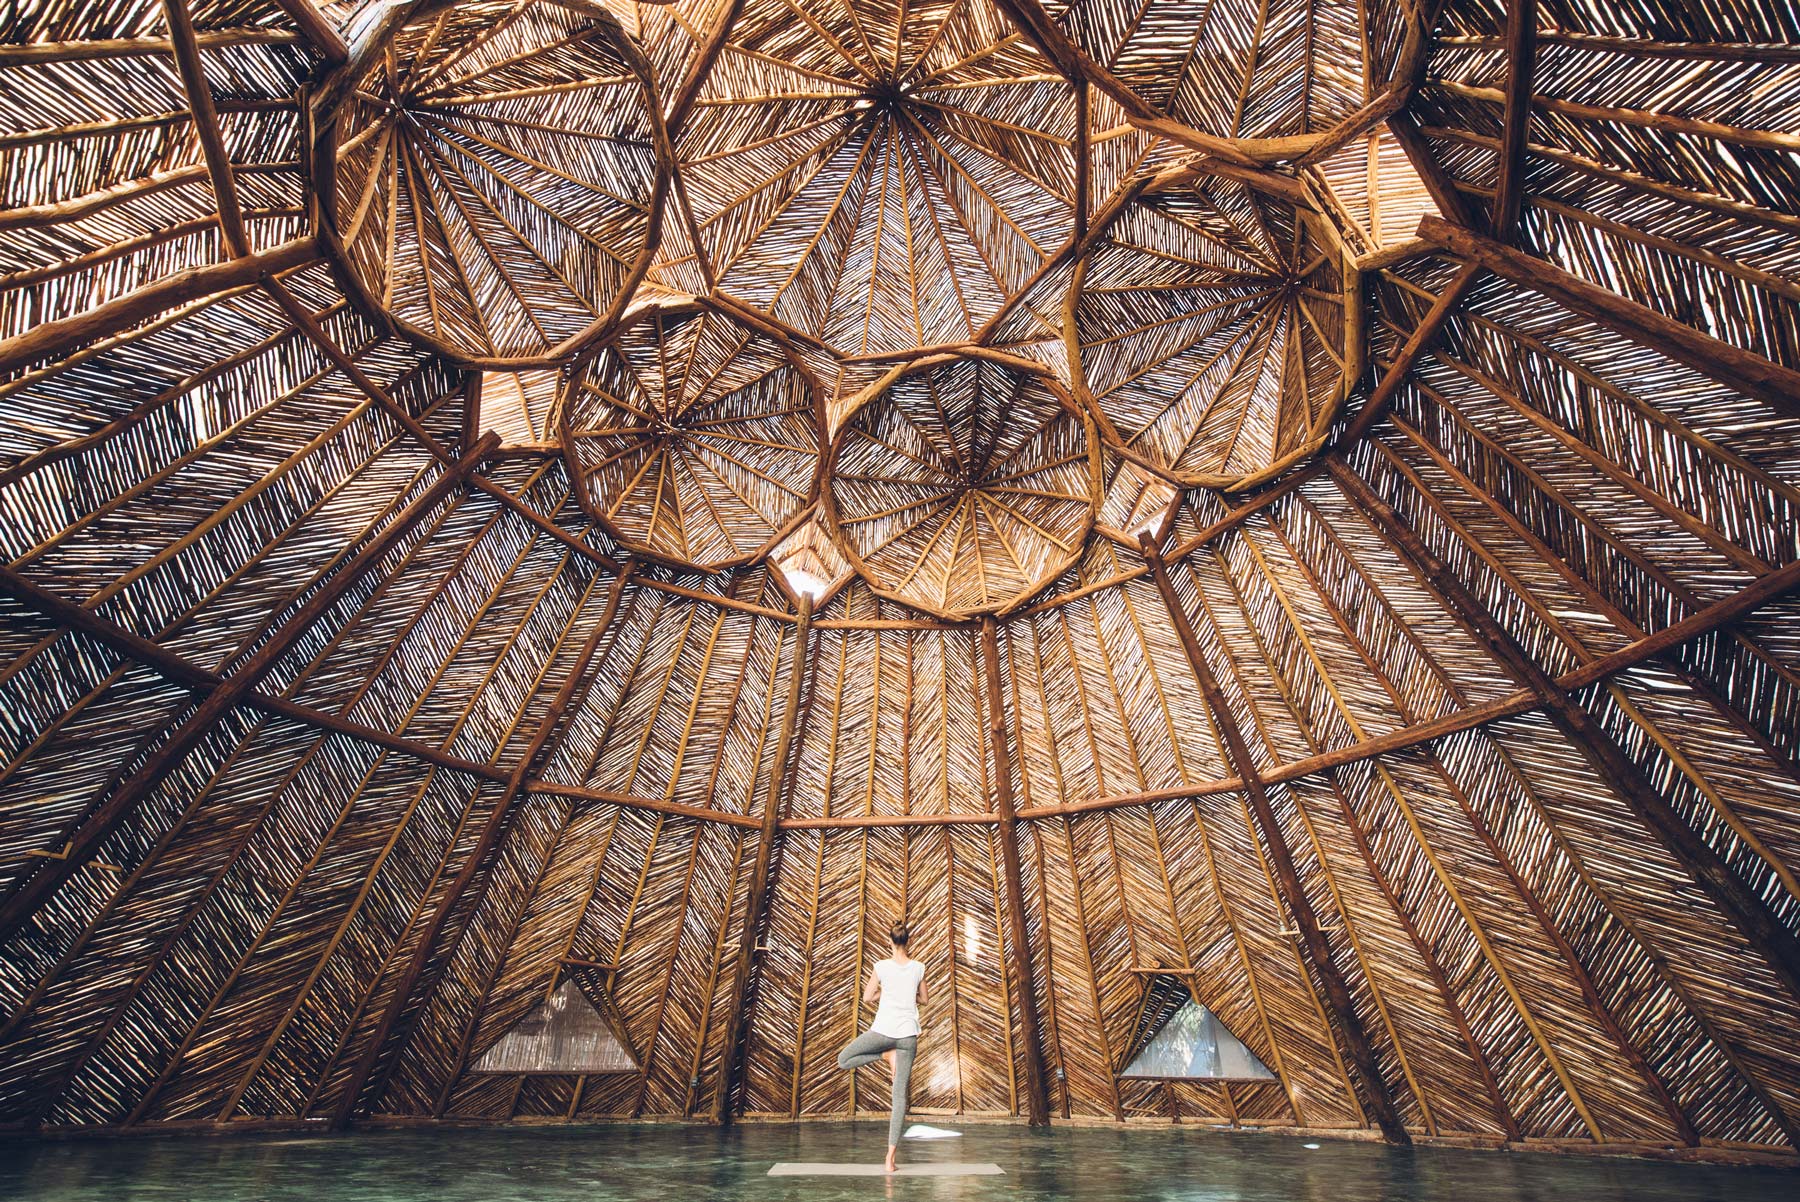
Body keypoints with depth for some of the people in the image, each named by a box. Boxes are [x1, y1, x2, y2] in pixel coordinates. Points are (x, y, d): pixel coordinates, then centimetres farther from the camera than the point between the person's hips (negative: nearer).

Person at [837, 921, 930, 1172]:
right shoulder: (919, 968, 0)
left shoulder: (881, 967, -7)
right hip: (908, 1034, 3)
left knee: (843, 1060, 19)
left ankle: (887, 1055, 3)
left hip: (883, 1029, -3)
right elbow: (924, 999, 14)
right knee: (900, 1095, 7)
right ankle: (890, 1155, 2)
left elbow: (867, 997, 3)